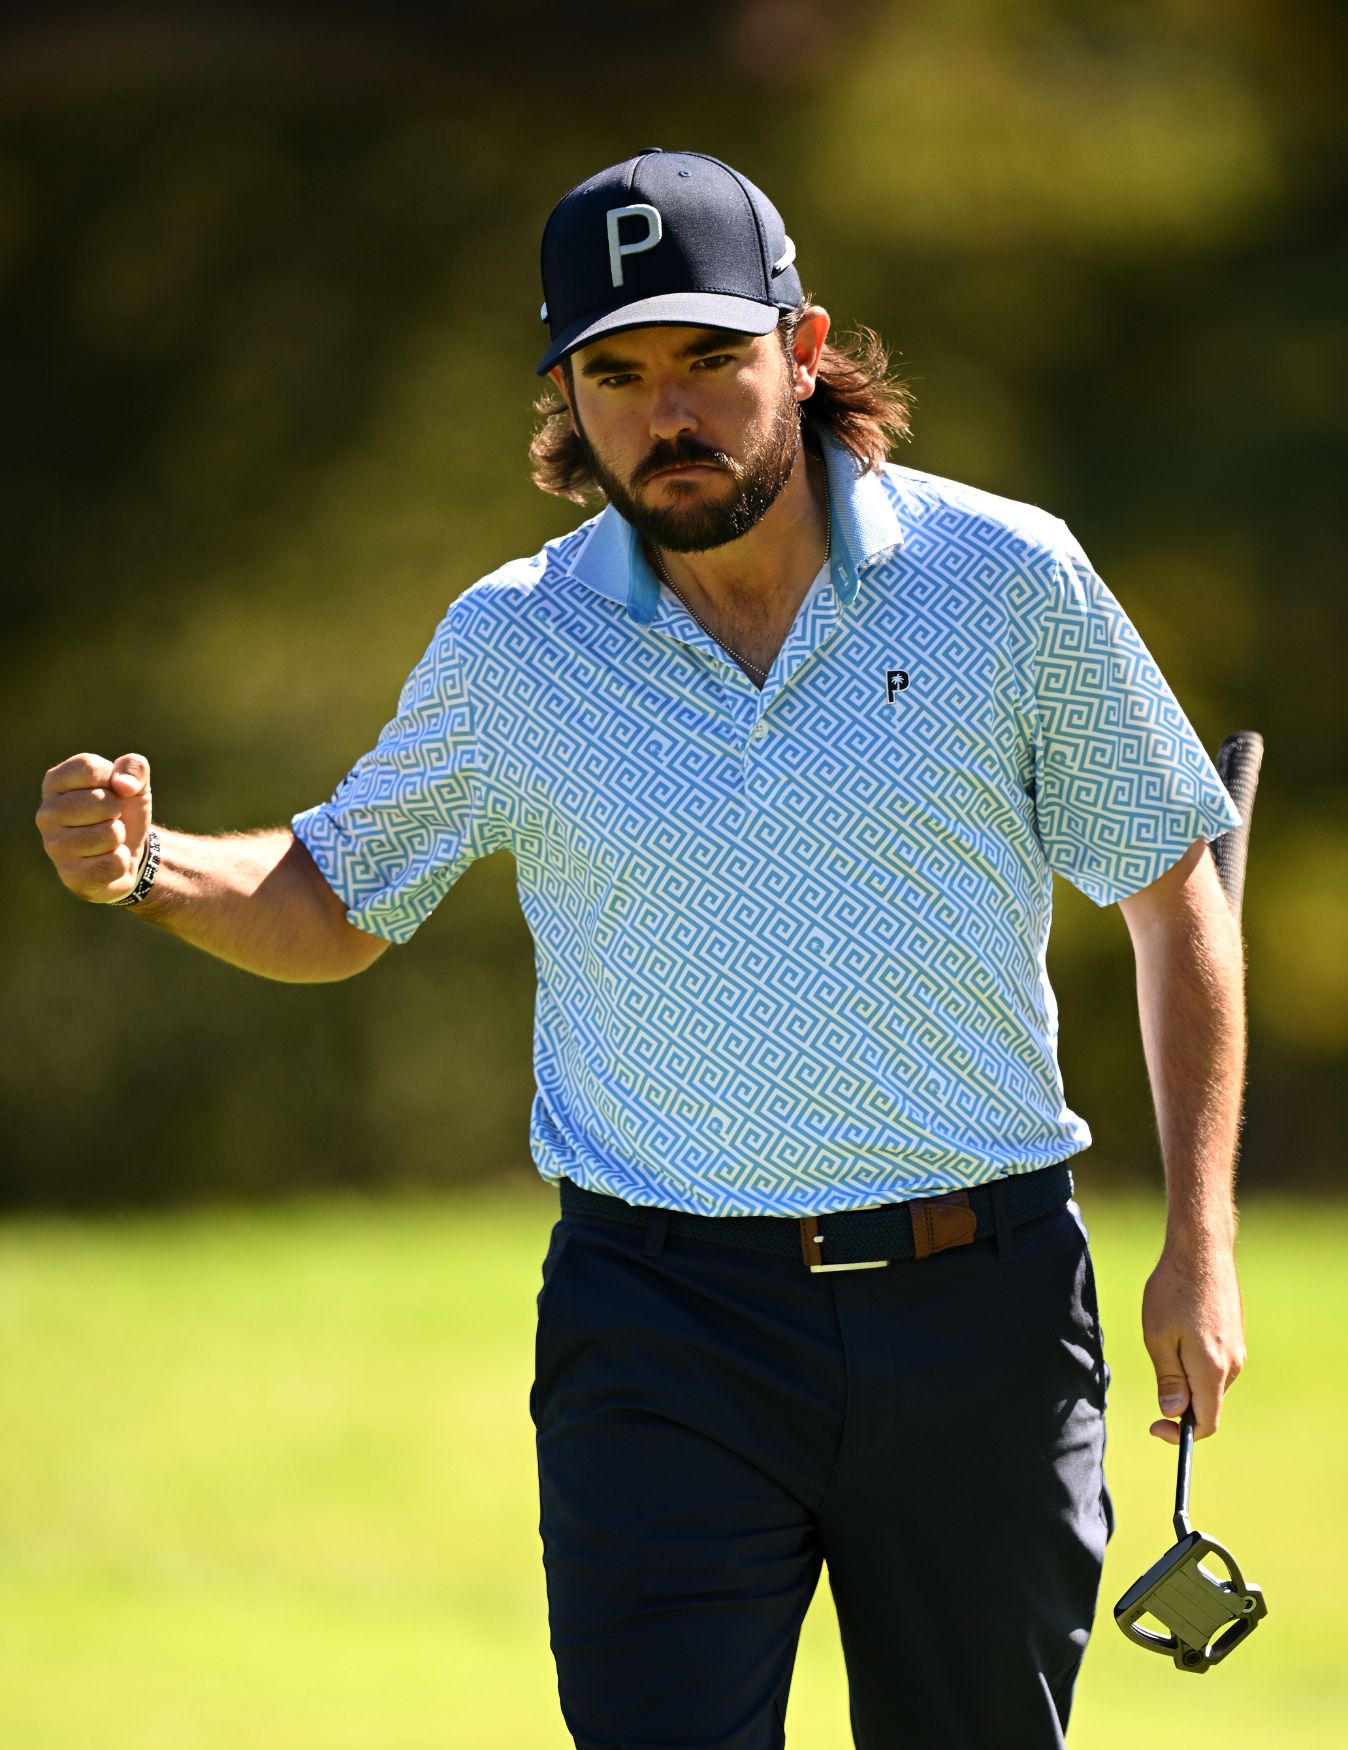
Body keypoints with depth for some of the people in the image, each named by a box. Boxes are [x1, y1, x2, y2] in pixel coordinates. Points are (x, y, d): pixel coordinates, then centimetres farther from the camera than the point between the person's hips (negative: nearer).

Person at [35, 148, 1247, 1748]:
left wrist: (1200, 1239, 2)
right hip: (664, 1320, 0)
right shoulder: (514, 644, 1)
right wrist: (145, 869, -7)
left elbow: (1174, 895, 7)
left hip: (980, 1305, 0)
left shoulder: (1008, 581, -1)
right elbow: (332, 906, 15)